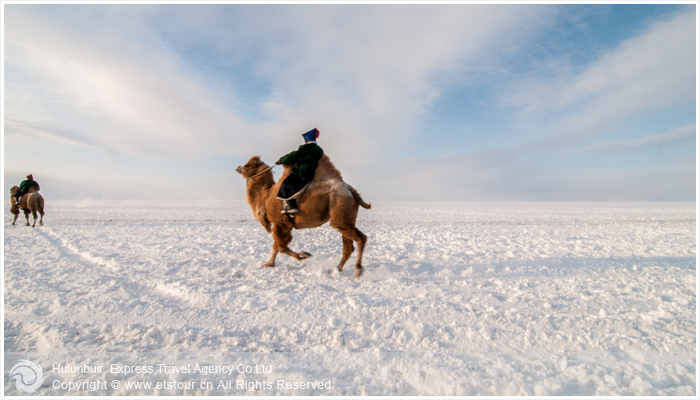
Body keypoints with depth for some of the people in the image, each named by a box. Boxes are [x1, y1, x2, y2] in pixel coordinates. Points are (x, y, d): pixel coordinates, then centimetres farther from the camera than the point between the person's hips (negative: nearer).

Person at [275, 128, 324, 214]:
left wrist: (281, 160, 6)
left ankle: (291, 205, -13)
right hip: (312, 174, 9)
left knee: (285, 185, -4)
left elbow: (293, 157, -10)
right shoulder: (319, 150, 14)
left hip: (302, 174, -9)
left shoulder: (305, 148, -10)